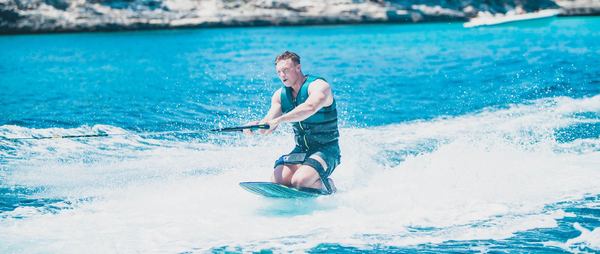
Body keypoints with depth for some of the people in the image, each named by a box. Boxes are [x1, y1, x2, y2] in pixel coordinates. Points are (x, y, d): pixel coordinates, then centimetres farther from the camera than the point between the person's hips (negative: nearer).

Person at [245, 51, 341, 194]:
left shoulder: (319, 86, -15)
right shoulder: (280, 95, 6)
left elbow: (310, 108, -37)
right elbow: (269, 124, 0)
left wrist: (278, 120, -44)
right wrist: (257, 124, -24)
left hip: (326, 150, -6)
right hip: (301, 150, 6)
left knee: (299, 181, -29)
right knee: (276, 182, -16)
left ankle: (328, 187, 3)